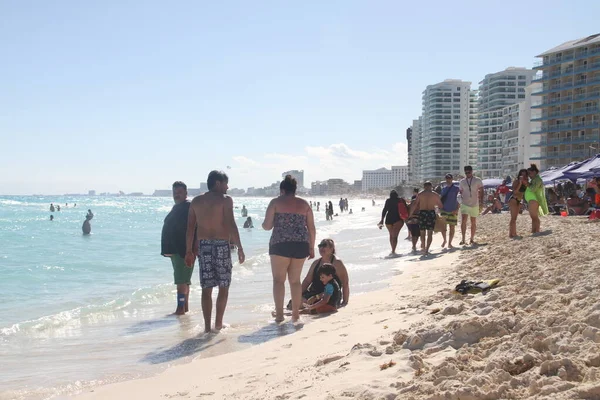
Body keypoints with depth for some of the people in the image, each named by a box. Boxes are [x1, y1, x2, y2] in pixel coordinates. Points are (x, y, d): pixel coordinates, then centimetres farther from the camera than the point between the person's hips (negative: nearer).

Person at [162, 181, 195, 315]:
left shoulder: (189, 207, -11)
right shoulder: (176, 208, 18)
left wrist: (194, 248, -24)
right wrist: (168, 249, 21)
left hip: (184, 250, -10)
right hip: (175, 249, 10)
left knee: (181, 280, -11)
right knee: (184, 280, 14)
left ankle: (181, 308, -10)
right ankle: (185, 307, 21)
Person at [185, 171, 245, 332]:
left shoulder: (196, 201, 10)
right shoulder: (225, 200, -4)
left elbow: (190, 228, 7)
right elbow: (231, 225, -13)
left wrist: (189, 251, 11)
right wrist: (239, 248, -11)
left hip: (203, 246, 4)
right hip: (221, 245, -4)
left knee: (206, 288, 7)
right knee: (224, 286, 9)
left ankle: (207, 325, 6)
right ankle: (218, 323, 13)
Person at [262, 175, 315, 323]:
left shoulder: (276, 202, 1)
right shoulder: (304, 204, 11)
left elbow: (267, 226, -3)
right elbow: (311, 228, 9)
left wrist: (263, 224, 20)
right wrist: (311, 247, 16)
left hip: (281, 244, -4)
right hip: (301, 245, 4)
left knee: (279, 279, 4)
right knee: (295, 280, 13)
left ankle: (279, 314, 0)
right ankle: (295, 314, 14)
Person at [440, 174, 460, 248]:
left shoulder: (456, 188, -2)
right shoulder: (443, 189, 11)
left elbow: (459, 199, -4)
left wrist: (457, 209, -13)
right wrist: (440, 208, 10)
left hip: (453, 211, -3)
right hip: (444, 210, 3)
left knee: (452, 228, 2)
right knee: (443, 227, -3)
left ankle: (449, 243, 12)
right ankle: (444, 240, 18)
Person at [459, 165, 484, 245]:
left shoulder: (478, 180, -1)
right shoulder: (462, 181, 6)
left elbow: (481, 191, 0)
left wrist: (481, 202, -7)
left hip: (475, 204, 0)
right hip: (465, 204, 1)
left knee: (473, 222, 8)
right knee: (463, 220, -16)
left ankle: (472, 239, 19)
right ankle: (463, 239, -16)